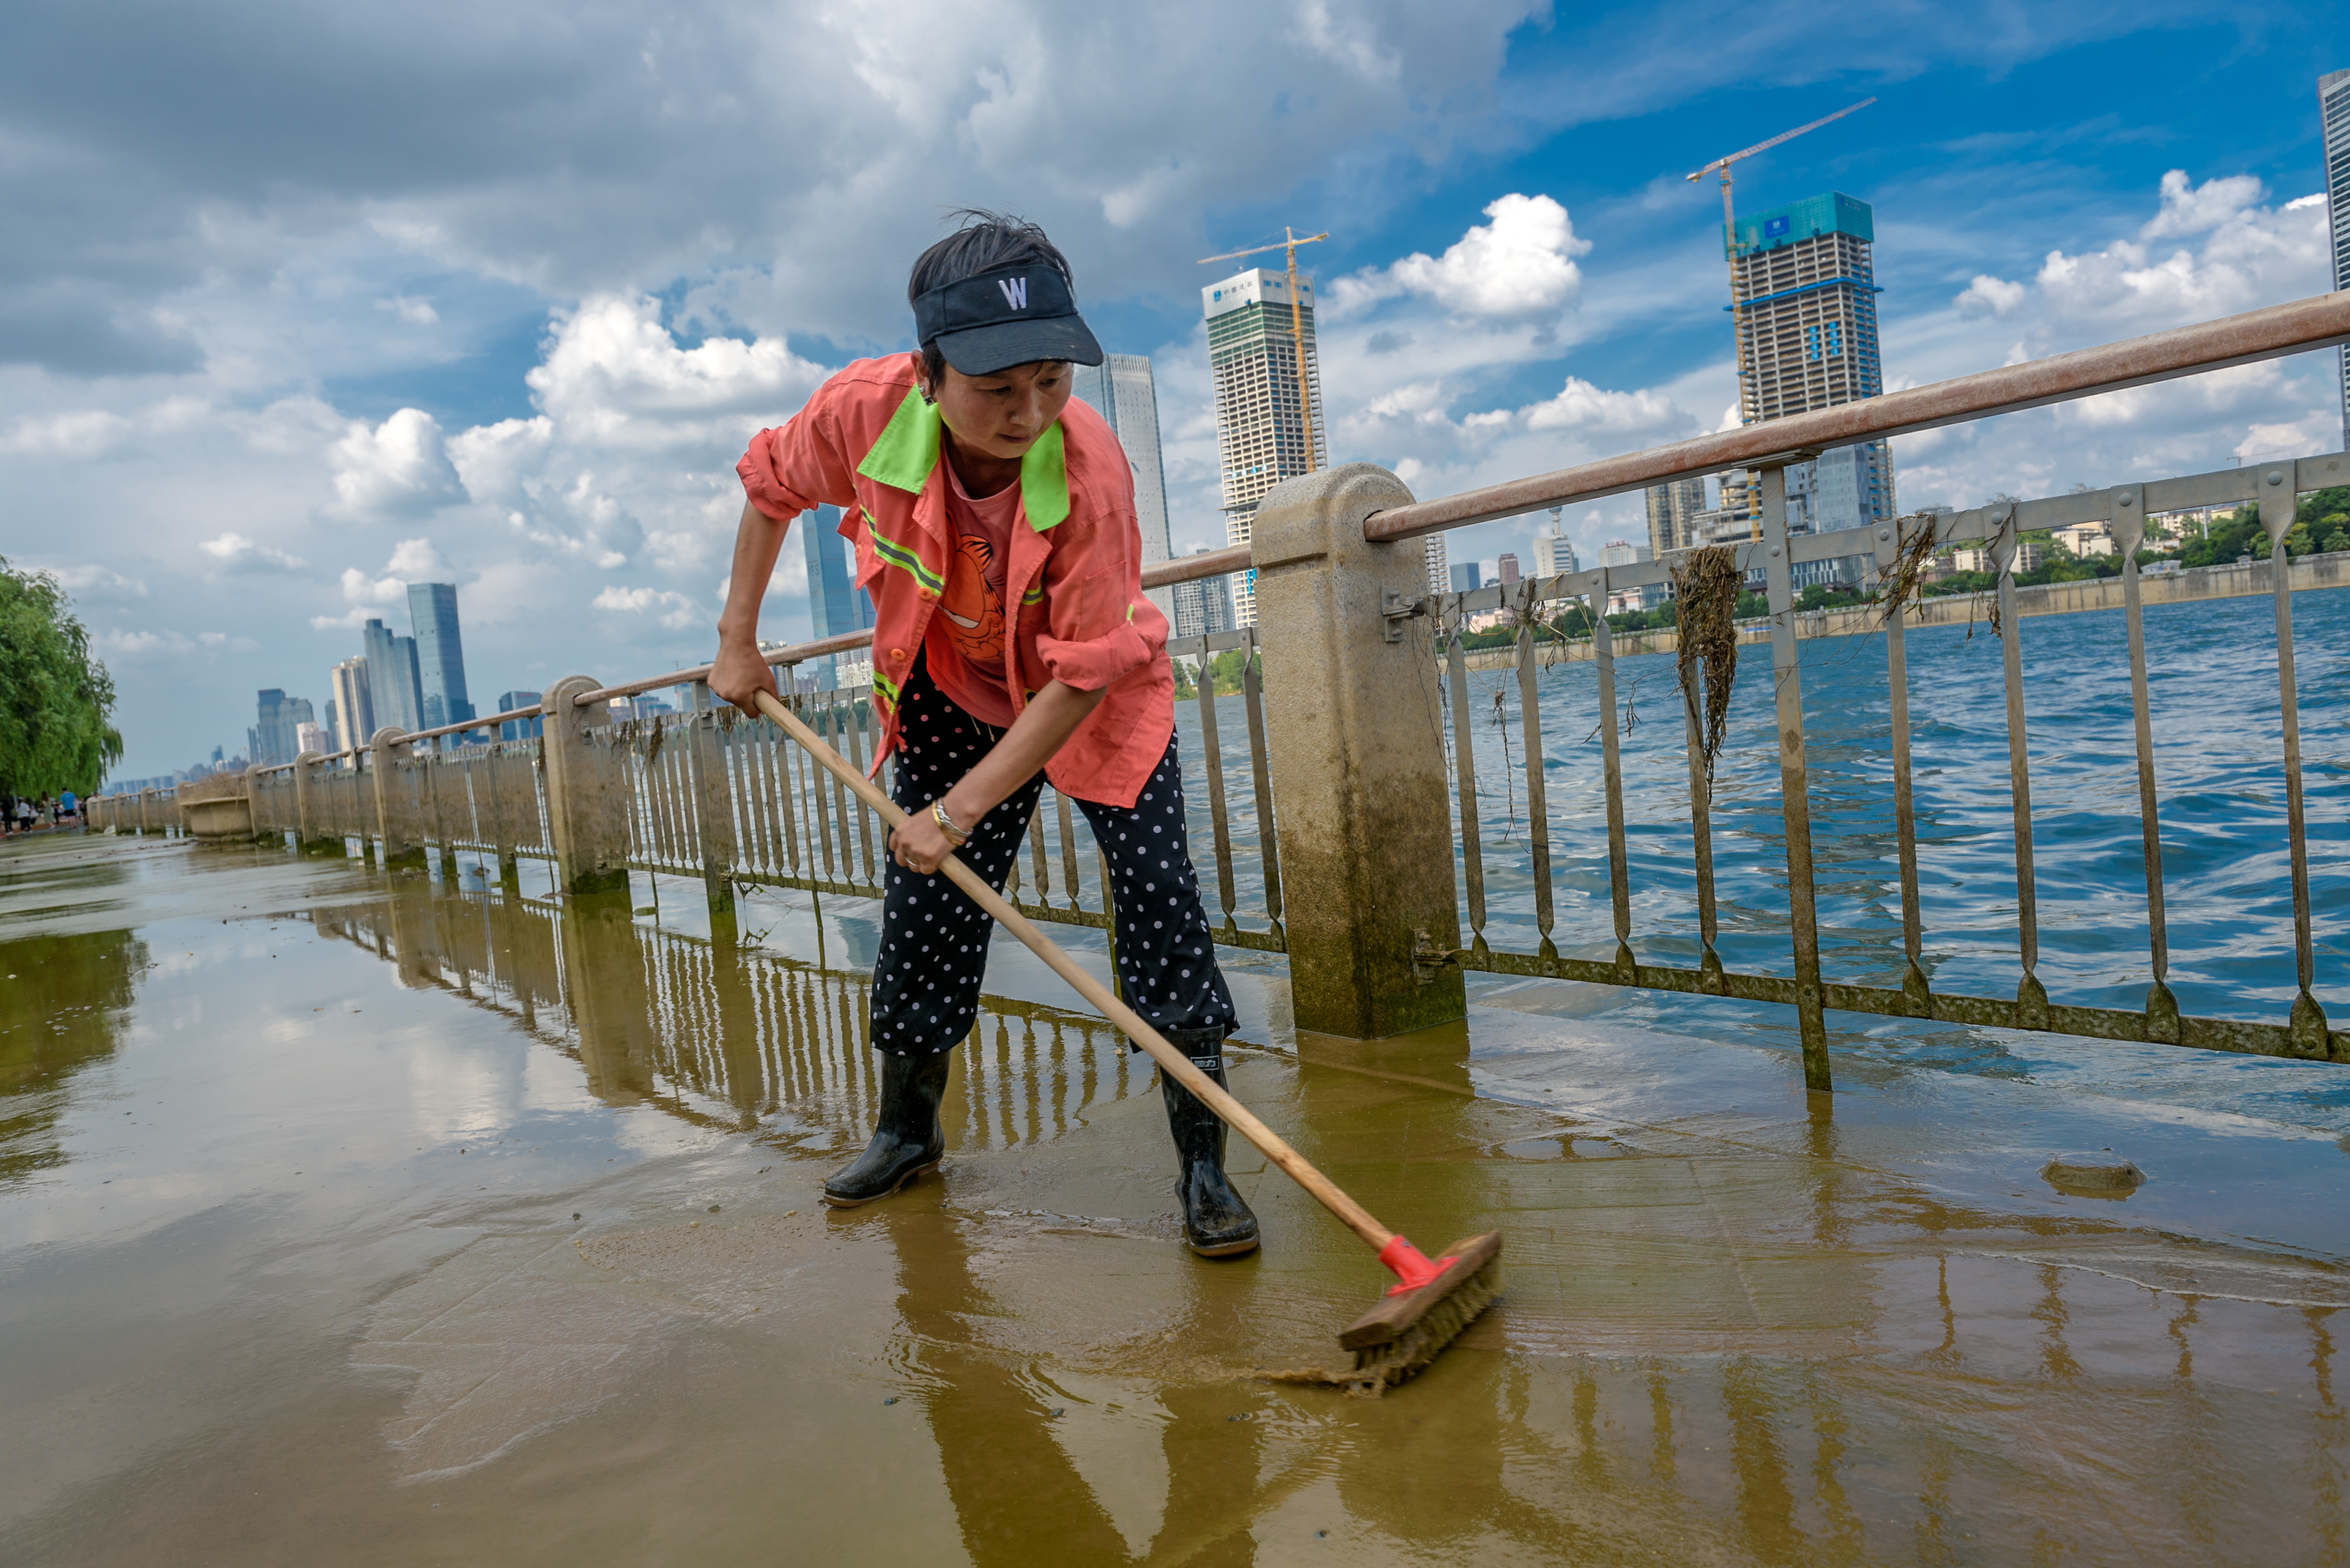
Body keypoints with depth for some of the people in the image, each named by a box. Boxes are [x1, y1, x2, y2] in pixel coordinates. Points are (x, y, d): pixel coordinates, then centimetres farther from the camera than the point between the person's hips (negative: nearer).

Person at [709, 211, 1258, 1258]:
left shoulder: (1089, 464, -34)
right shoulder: (865, 409, -26)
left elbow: (1085, 673, -30)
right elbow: (772, 486, -2)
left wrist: (963, 807, -29)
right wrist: (738, 641, 0)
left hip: (1092, 697, -3)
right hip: (951, 690, 3)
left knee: (1160, 898, -14)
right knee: (920, 908, 9)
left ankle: (1202, 1162, -1)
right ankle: (908, 1129, 32)